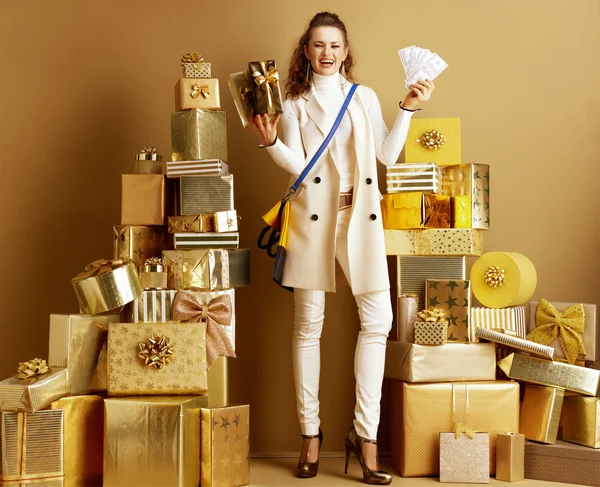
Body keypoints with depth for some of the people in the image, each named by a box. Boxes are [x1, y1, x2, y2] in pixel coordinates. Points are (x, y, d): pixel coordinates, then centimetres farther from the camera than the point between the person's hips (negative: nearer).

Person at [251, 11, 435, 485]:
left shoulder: (365, 97, 14)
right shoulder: (295, 104, 9)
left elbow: (388, 154, 8)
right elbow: (298, 165, -3)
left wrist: (407, 109, 2)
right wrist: (270, 142, -19)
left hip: (361, 215, 2)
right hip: (314, 215, -1)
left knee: (378, 320, -6)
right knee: (308, 324, 2)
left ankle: (365, 433, 4)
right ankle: (311, 432, 13)